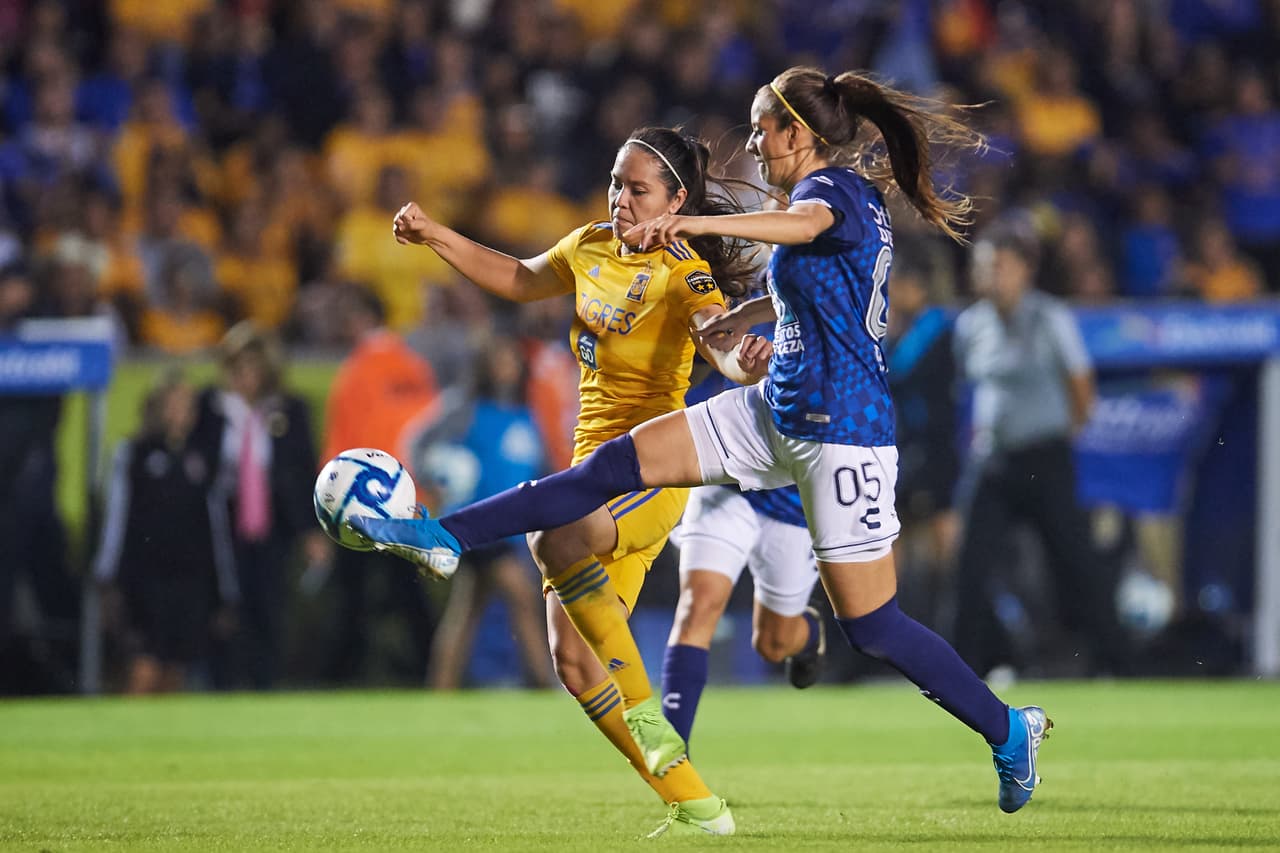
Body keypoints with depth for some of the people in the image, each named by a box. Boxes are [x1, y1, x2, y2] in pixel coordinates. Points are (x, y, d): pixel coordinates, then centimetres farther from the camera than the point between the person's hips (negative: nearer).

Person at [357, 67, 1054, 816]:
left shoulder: (837, 189, -16)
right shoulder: (834, 194, 12)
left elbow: (804, 224, -42)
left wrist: (696, 224, -55)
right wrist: (743, 315, 43)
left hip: (843, 435, -9)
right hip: (775, 415, 9)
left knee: (871, 626, -5)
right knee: (620, 463, 0)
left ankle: (1009, 731, 12)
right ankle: (447, 539, 1)